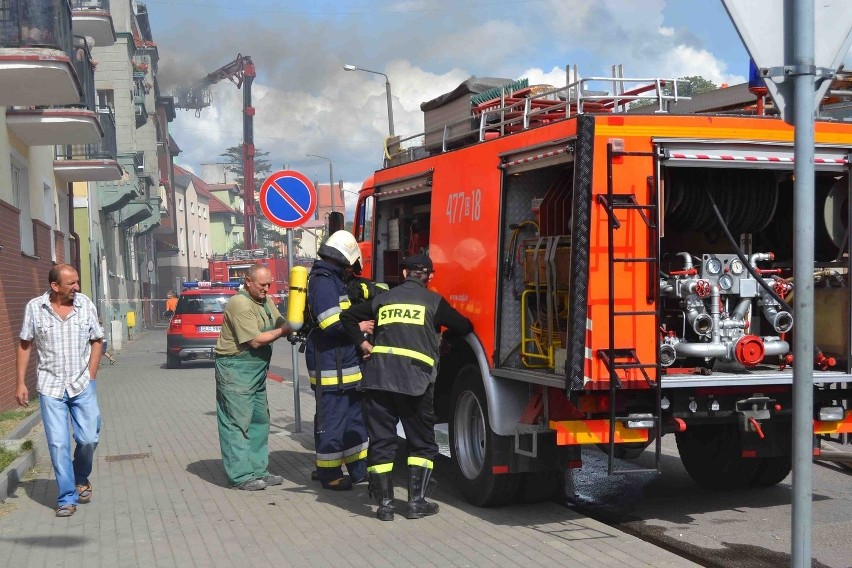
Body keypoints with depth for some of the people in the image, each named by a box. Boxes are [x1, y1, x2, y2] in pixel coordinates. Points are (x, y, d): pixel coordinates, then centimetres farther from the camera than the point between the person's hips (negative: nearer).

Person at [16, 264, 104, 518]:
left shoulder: (86, 305, -1)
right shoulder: (34, 307, -4)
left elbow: (97, 341, 6)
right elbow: (25, 346, 4)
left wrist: (90, 377, 0)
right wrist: (21, 383, 1)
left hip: (82, 385, 1)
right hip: (51, 387, -1)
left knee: (88, 439, 0)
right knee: (58, 444, -3)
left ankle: (81, 479, 29)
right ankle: (67, 498, 8)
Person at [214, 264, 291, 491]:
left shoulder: (266, 301, 11)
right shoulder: (240, 304, -18)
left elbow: (280, 322, 10)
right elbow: (255, 340, -19)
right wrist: (284, 331, -14)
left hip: (257, 370, 10)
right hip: (235, 370, -10)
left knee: (260, 420, 13)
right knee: (237, 423, -6)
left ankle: (258, 470, 20)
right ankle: (241, 476, -4)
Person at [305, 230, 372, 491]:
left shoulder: (334, 280, 17)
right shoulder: (323, 281, -15)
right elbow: (332, 324, -24)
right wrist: (359, 327, -12)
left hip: (345, 362, 11)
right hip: (330, 364, -11)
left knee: (354, 415, 15)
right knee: (332, 418, -3)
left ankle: (359, 468, 24)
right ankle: (329, 473, 5)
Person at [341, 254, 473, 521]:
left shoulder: (383, 299, 17)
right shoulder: (433, 301, 8)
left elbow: (348, 316, 21)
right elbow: (464, 328, 11)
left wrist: (363, 343, 19)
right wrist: (441, 341, 28)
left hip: (378, 377, 3)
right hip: (414, 381, -3)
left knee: (381, 442, 8)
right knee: (422, 445, 11)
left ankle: (385, 504, 6)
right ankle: (416, 502, 6)